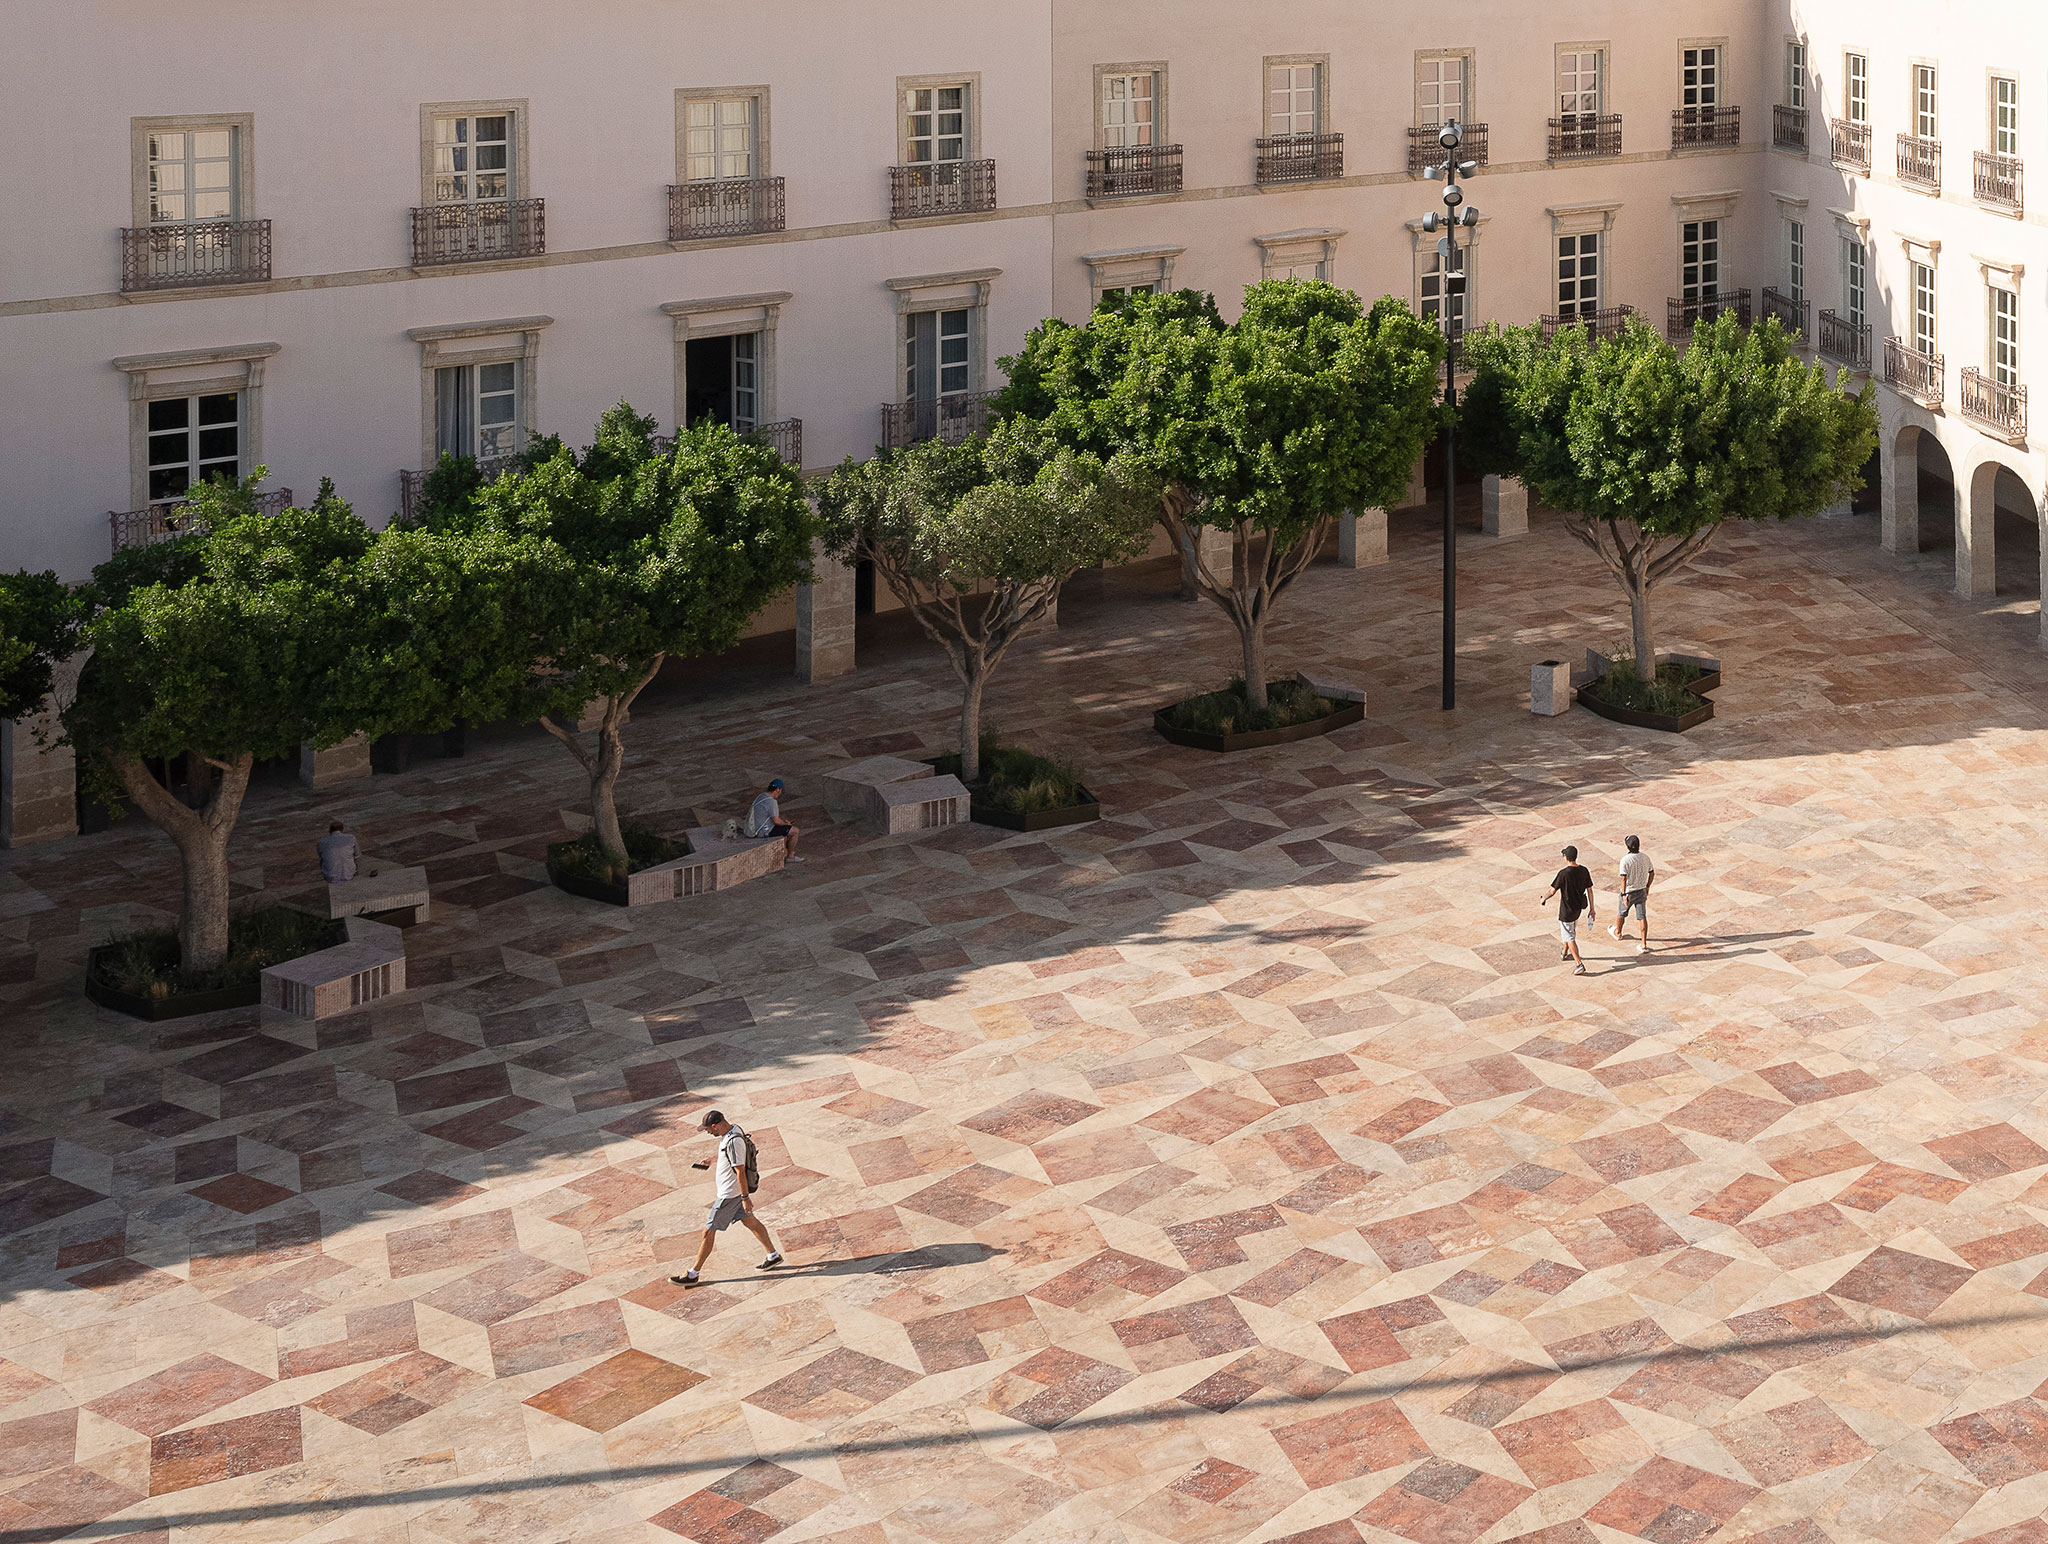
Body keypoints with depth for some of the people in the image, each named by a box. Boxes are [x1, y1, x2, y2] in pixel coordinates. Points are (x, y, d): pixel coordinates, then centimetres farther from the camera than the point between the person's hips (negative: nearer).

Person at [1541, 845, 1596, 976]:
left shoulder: (1563, 873, -24)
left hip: (1566, 910, -7)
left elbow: (1553, 891, -16)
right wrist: (1592, 910, 8)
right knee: (1571, 931, 30)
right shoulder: (1584, 870, -6)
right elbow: (1590, 891, 0)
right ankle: (1565, 953, 50)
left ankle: (1580, 965, -5)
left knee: (1569, 938, 1)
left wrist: (1544, 899, 5)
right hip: (1578, 908, 7)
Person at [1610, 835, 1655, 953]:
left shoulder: (1625, 860, -22)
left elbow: (1623, 879, -24)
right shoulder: (1645, 857, -5)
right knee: (1642, 917, 5)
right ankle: (1644, 945, 2)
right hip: (1641, 891, 4)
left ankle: (1617, 933, 48)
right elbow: (1652, 873, 6)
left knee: (1622, 914, 22)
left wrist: (1624, 896, -22)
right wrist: (1647, 887, 20)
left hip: (1629, 892, -4)